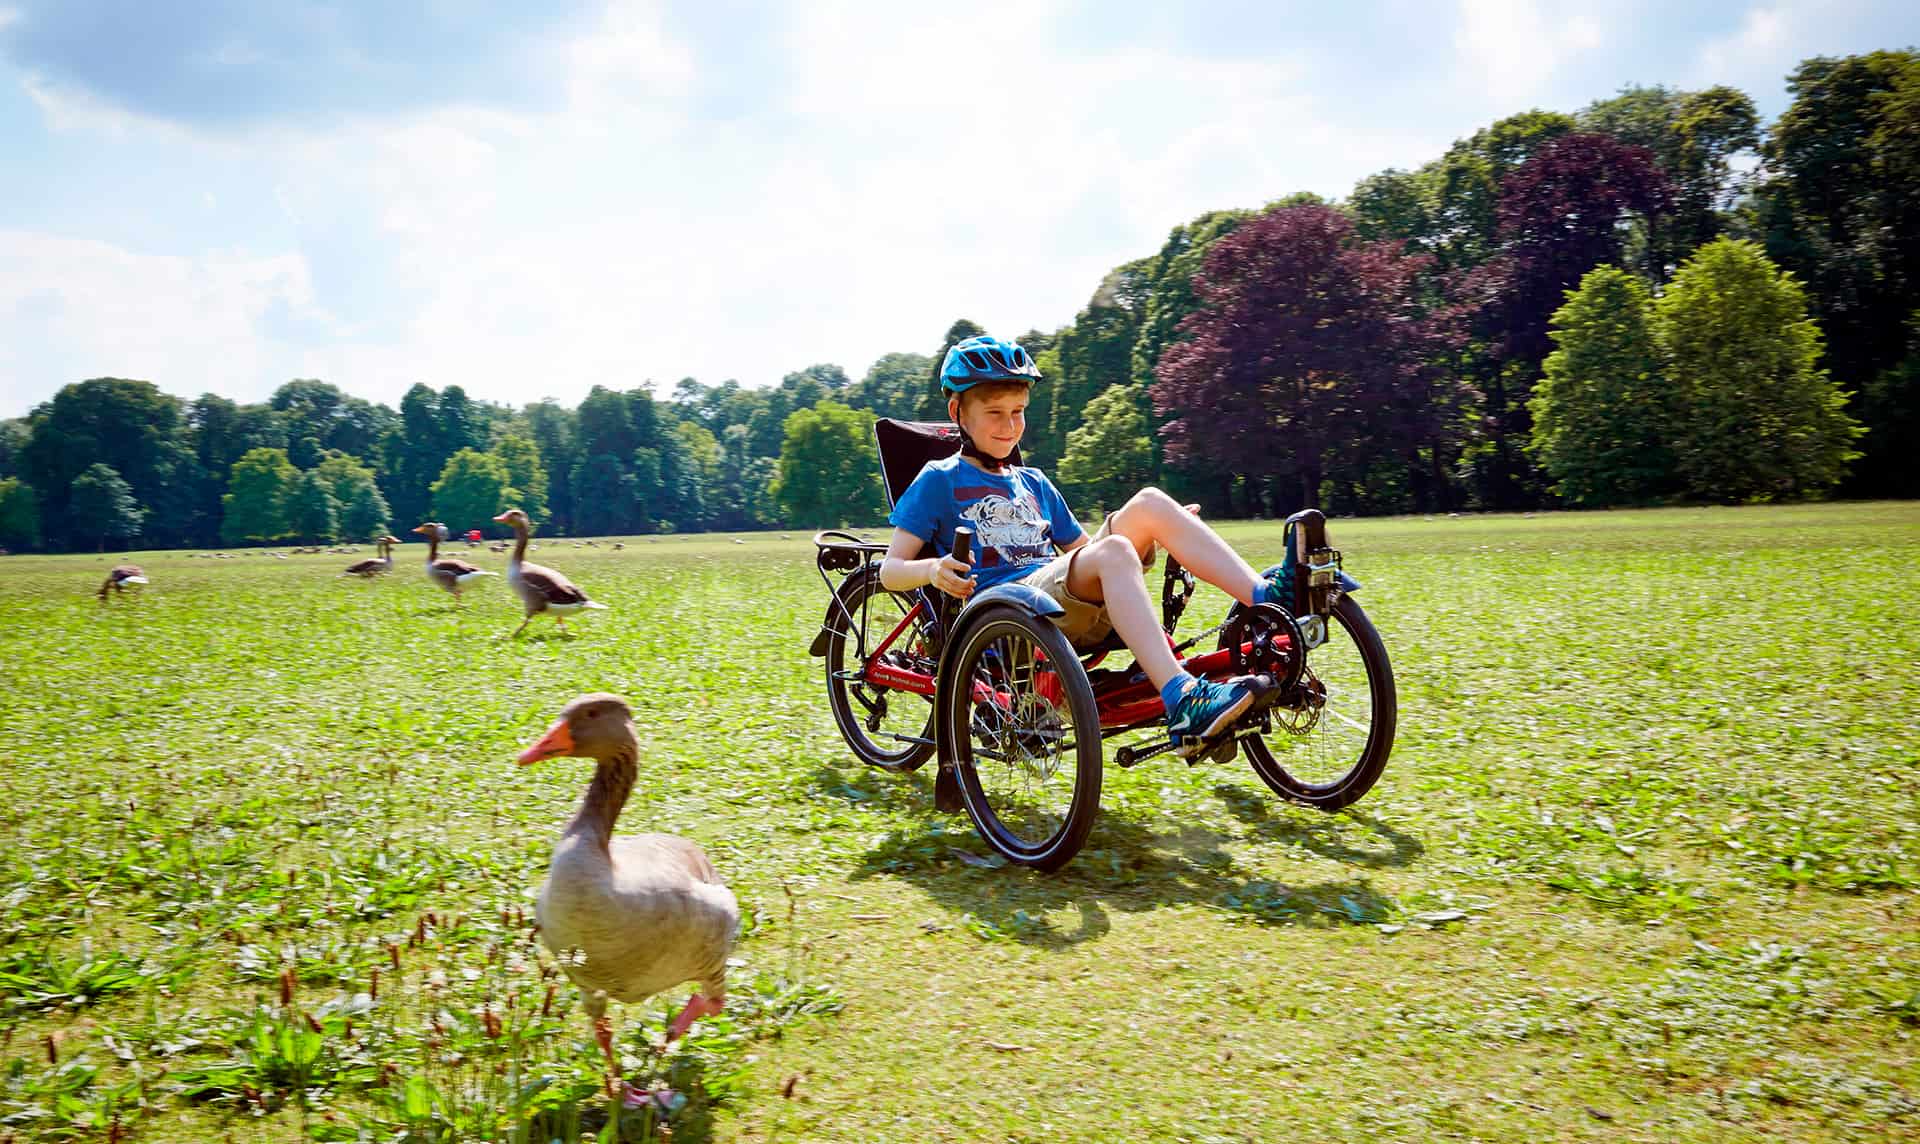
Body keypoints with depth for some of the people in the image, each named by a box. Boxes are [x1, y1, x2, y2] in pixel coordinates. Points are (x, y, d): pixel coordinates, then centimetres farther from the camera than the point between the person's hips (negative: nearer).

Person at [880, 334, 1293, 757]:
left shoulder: (1034, 483, 27)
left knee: (1150, 502, -13)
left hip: (1075, 605, 6)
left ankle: (1267, 596, -24)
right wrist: (932, 570, -20)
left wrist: (1166, 531, 15)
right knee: (1112, 552, -34)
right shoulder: (940, 480, 9)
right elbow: (890, 570, 3)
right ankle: (1182, 703, -50)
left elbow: (1084, 550, 28)